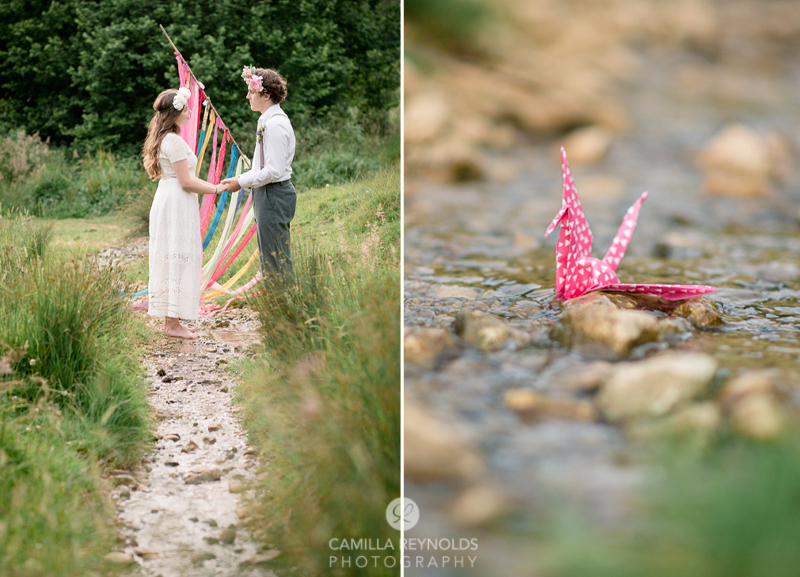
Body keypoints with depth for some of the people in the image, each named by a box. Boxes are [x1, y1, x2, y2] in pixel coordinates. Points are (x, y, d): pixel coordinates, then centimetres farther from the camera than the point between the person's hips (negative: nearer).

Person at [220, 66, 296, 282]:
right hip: (268, 195, 11)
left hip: (274, 196, -11)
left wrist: (242, 183, -16)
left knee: (275, 258, -4)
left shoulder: (275, 124, -19)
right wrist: (242, 177, 8)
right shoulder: (266, 121, 13)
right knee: (269, 257, 16)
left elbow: (274, 171, -23)